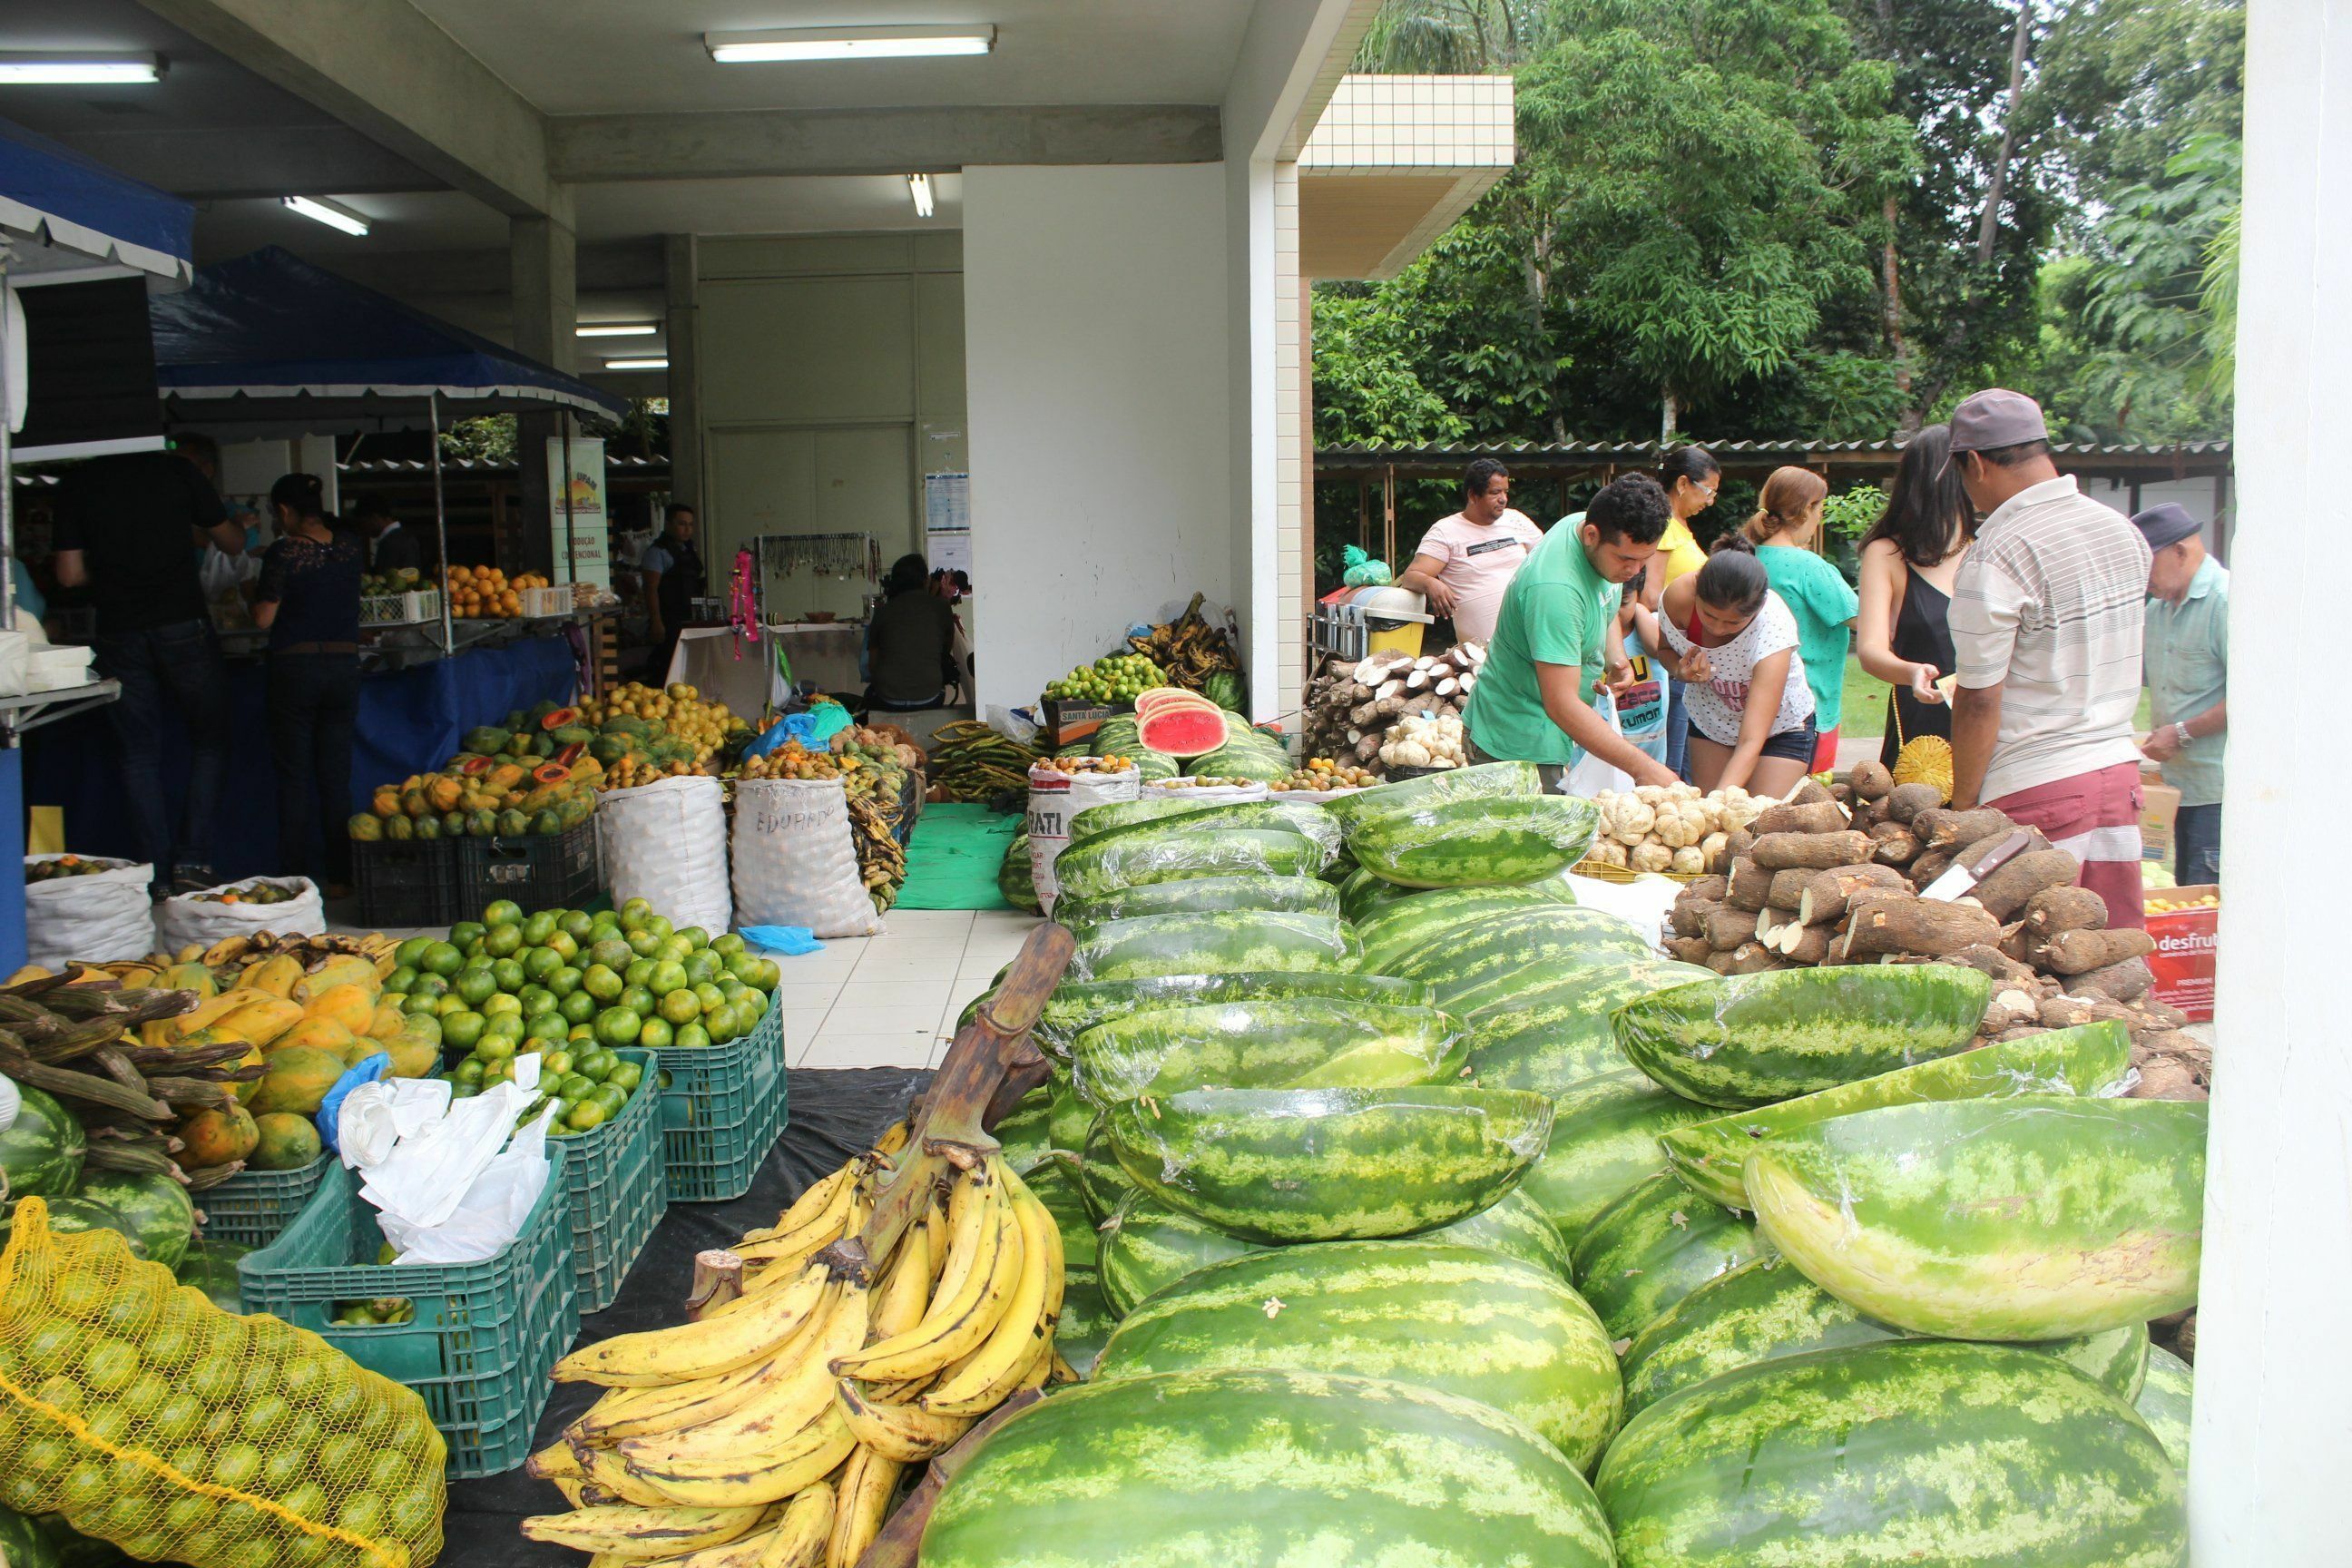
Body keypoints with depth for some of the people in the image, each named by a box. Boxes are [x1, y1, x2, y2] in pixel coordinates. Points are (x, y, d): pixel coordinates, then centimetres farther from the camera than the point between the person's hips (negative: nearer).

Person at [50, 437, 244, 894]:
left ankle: (157, 876, 8)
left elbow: (70, 574, 2)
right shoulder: (177, 469, 0)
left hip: (119, 634, 2)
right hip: (183, 626, -2)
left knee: (140, 755, 9)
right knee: (209, 742, 10)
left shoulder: (76, 483, 4)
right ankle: (192, 861, 1)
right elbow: (232, 543, 11)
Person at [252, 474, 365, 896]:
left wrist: (252, 596, 11)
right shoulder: (351, 548, 2)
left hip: (295, 668, -4)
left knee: (294, 778, 5)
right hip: (344, 664, 4)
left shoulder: (283, 554, -11)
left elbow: (264, 620, -10)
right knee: (336, 776, 9)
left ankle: (297, 877, 5)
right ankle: (340, 877, 9)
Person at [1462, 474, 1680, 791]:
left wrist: (1617, 657, 0)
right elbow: (1561, 704, -35)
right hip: (1518, 745, -9)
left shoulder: (1611, 540, -3)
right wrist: (1642, 767, -35)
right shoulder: (1555, 588, -33)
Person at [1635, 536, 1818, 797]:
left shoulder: (1775, 628, -37)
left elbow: (1751, 741, -40)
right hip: (1711, 717, 3)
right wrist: (1681, 671, -26)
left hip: (1781, 725, -3)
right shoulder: (1678, 597, -28)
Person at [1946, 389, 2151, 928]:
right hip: (2120, 773, 8)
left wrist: (1963, 803, -4)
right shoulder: (2123, 531, 8)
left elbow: (1979, 702, -14)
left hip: (2037, 788, -7)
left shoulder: (1995, 557, -16)